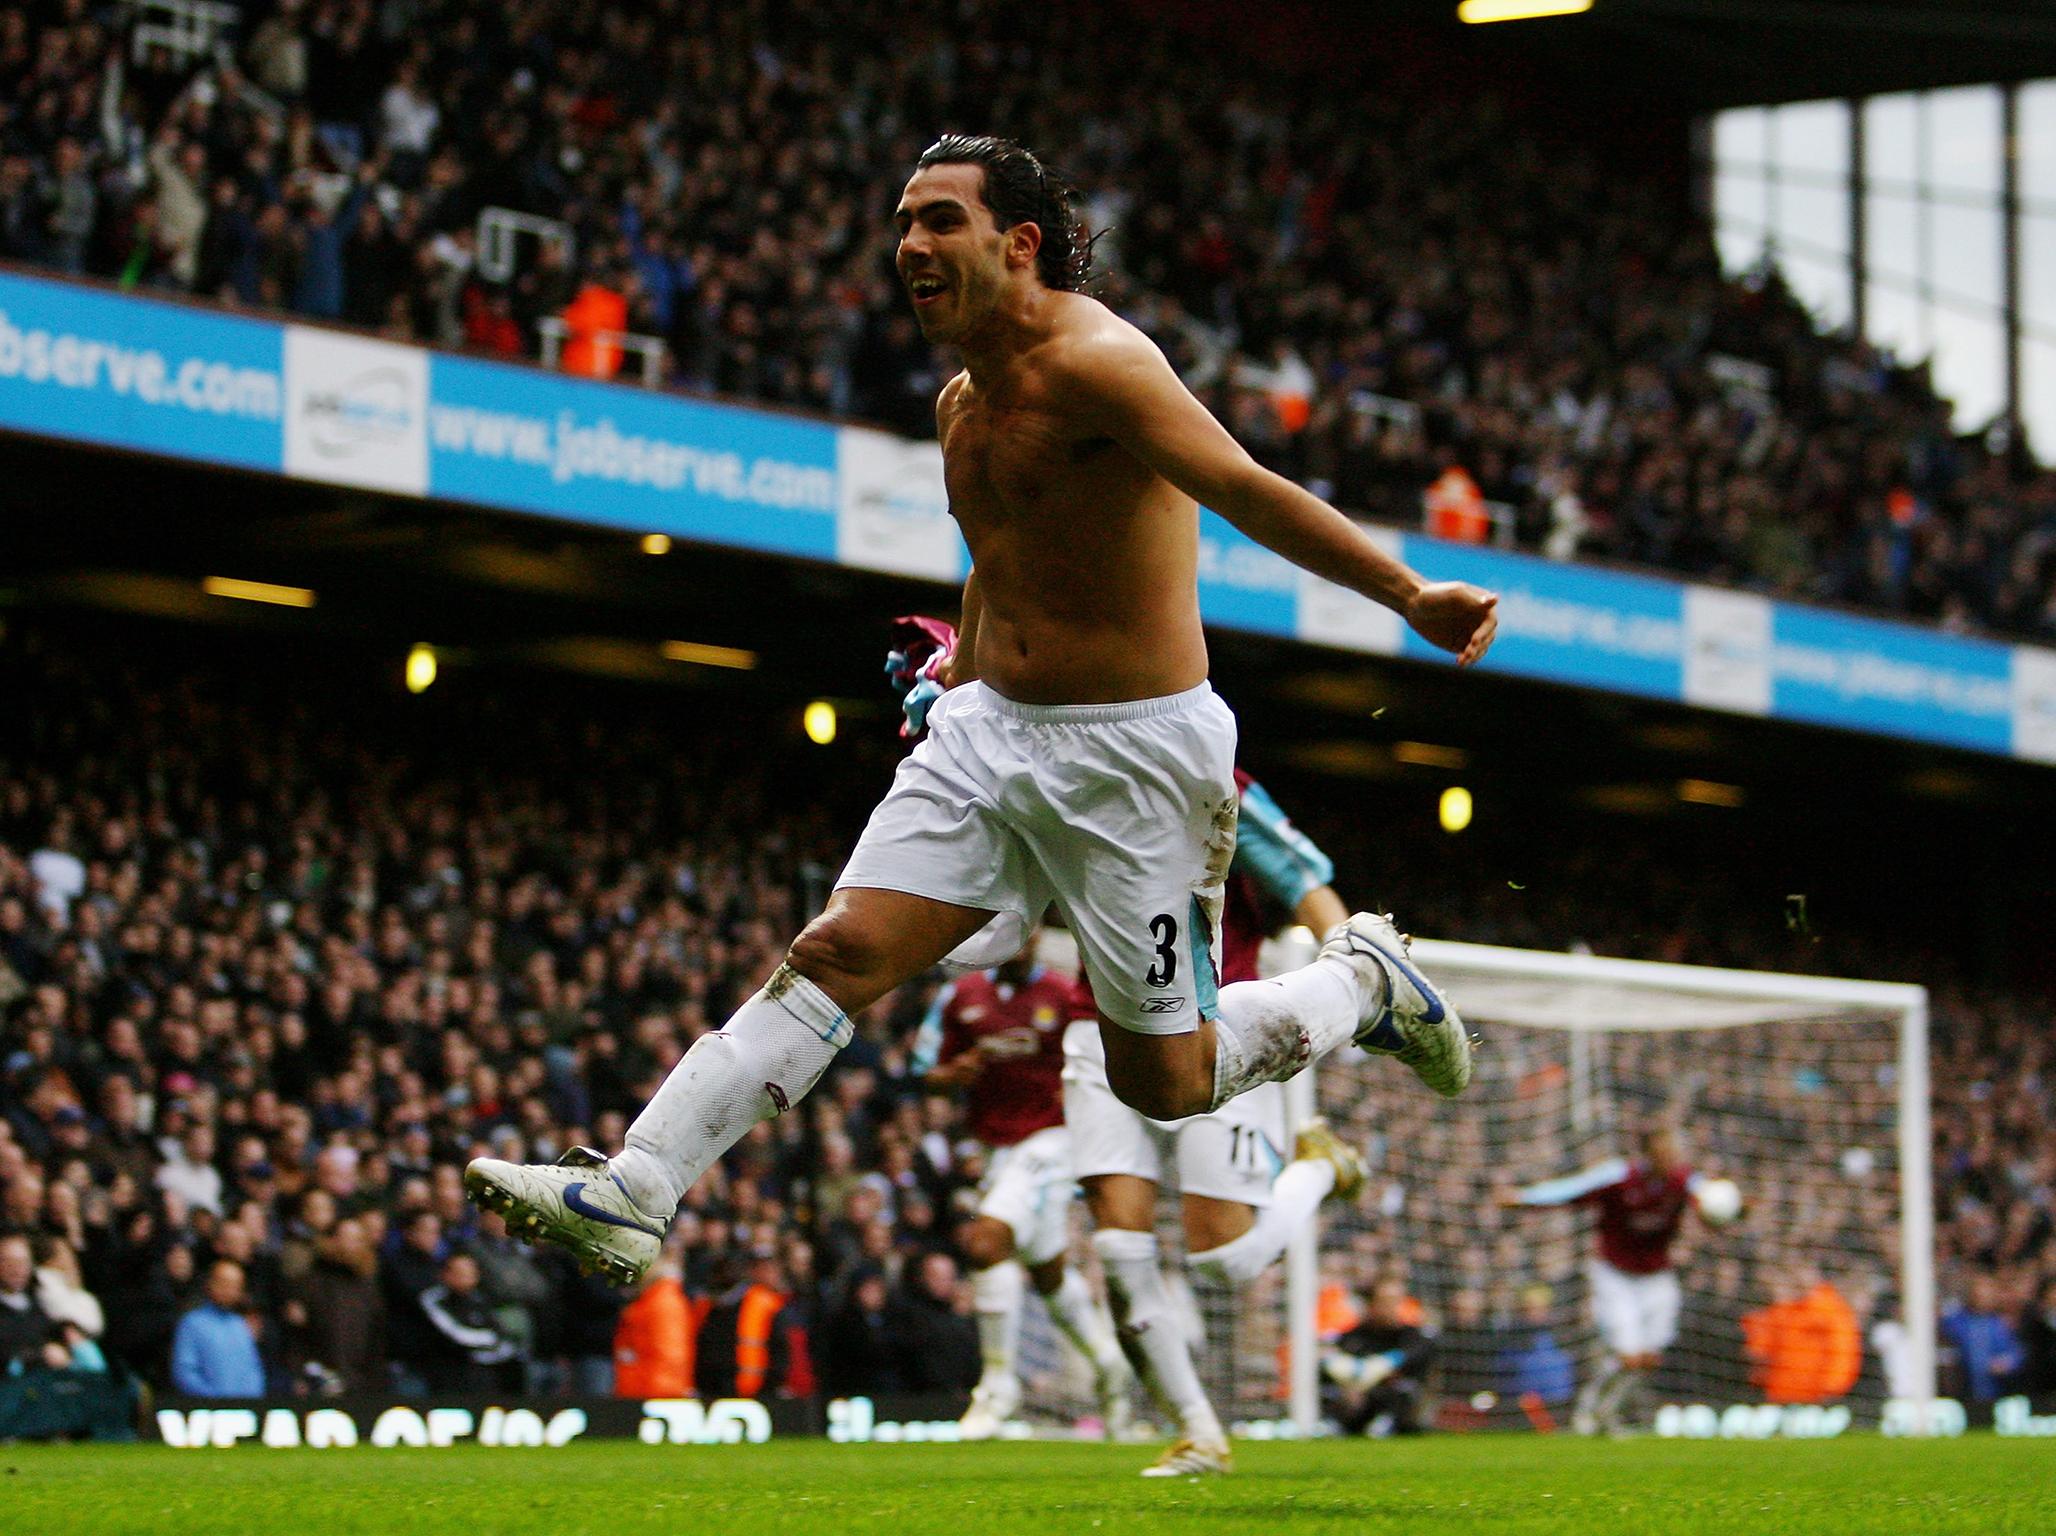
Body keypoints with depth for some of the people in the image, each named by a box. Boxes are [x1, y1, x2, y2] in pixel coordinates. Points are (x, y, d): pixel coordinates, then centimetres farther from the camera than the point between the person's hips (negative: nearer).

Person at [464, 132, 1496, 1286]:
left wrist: (1409, 594, -42)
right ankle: (630, 1197, -12)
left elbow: (1246, 489, -32)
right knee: (838, 953, -8)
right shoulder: (964, 401, 10)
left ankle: (1363, 981, 27)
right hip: (989, 732, 7)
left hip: (1136, 750, -7)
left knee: (1161, 1084, 2)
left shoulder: (1093, 362, -18)